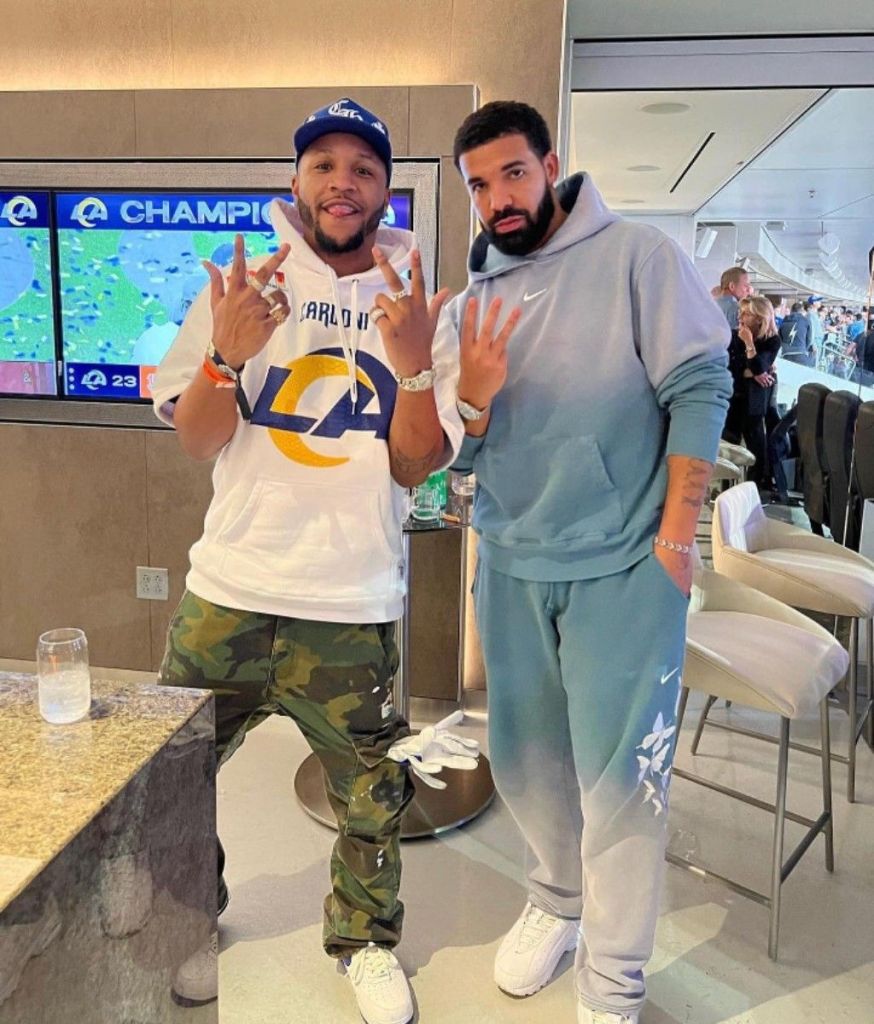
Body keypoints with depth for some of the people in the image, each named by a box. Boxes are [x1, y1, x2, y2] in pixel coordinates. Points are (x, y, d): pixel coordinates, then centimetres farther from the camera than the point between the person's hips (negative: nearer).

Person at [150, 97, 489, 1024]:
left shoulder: (419, 310, 3)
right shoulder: (244, 289, 4)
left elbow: (413, 467, -4)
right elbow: (196, 442, -1)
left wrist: (411, 363, -20)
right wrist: (227, 354, -19)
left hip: (352, 607, 0)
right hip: (228, 592, 1)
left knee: (369, 794, 9)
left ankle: (366, 940, 39)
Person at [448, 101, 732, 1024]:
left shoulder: (637, 257, -4)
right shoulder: (470, 303, 10)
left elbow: (700, 388, -9)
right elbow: (458, 455, 9)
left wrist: (676, 535, -14)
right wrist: (472, 401, -13)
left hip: (622, 566, -5)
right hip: (511, 567, 5)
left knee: (619, 773, 2)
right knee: (523, 757, 17)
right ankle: (554, 900, 43)